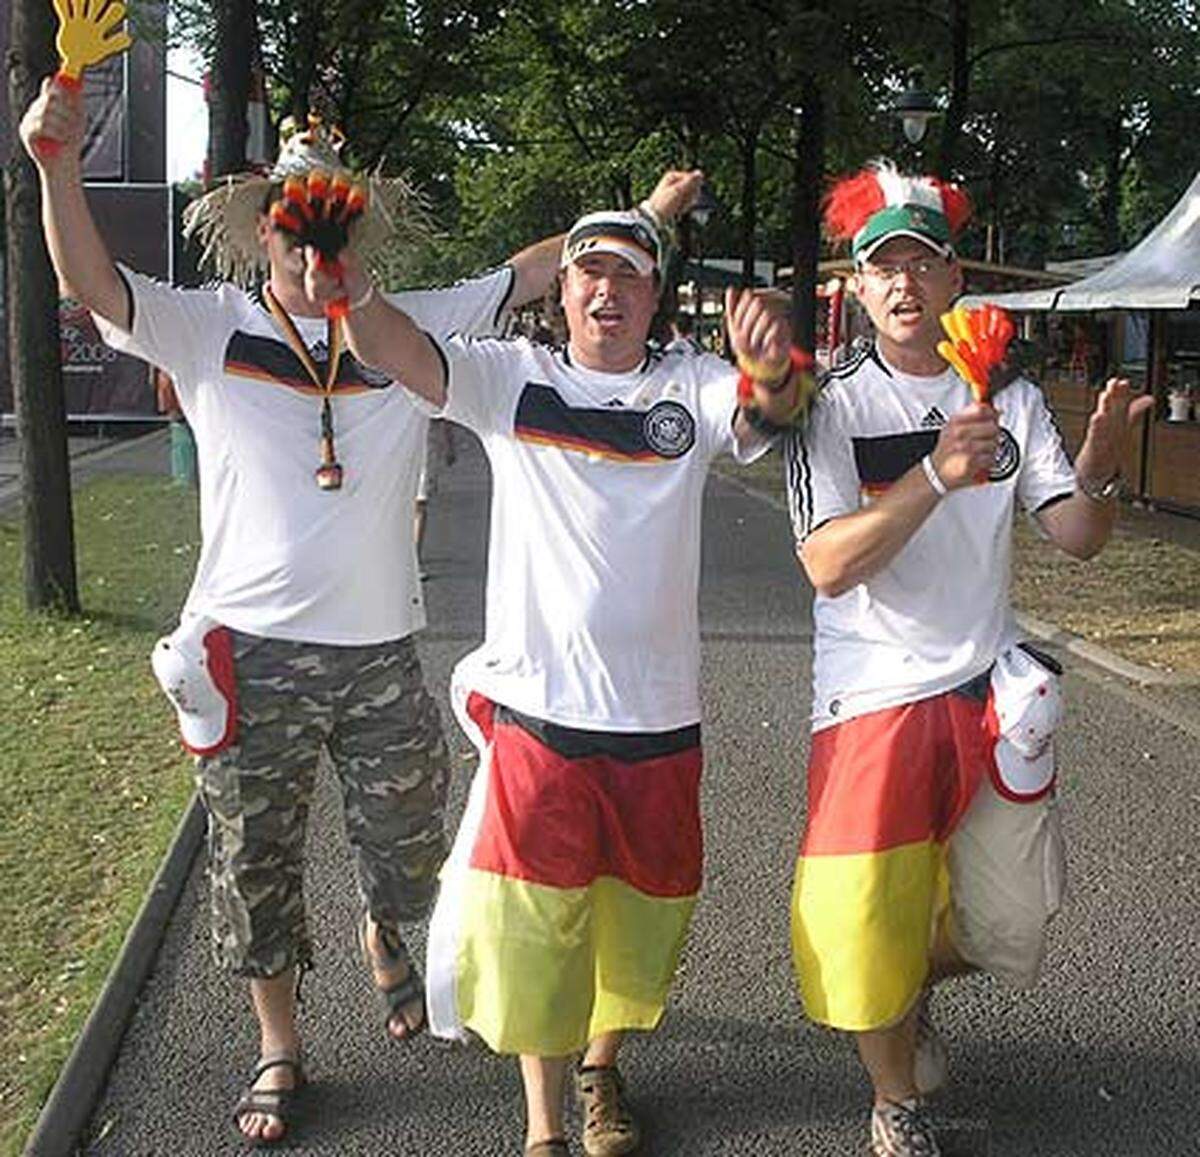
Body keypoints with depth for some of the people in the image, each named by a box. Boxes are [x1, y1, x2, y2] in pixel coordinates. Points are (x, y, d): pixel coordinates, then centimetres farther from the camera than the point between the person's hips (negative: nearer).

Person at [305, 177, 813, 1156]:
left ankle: (601, 1066, 44)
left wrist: (776, 371, -41)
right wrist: (349, 292, -33)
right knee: (532, 920, 5)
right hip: (536, 707, -1)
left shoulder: (692, 387, 1)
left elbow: (765, 410, -18)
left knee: (640, 909, 18)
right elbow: (397, 350, -12)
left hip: (660, 712, 2)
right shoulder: (514, 378, 0)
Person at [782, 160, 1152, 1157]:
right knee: (872, 933, 3)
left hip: (990, 692, 4)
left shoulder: (1010, 399, 5)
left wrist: (1098, 470, -22)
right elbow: (829, 566, -19)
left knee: (1007, 927, 13)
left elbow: (1077, 540, -1)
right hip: (876, 695, -3)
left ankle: (913, 995, 47)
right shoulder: (834, 410, -7)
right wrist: (938, 476, -30)